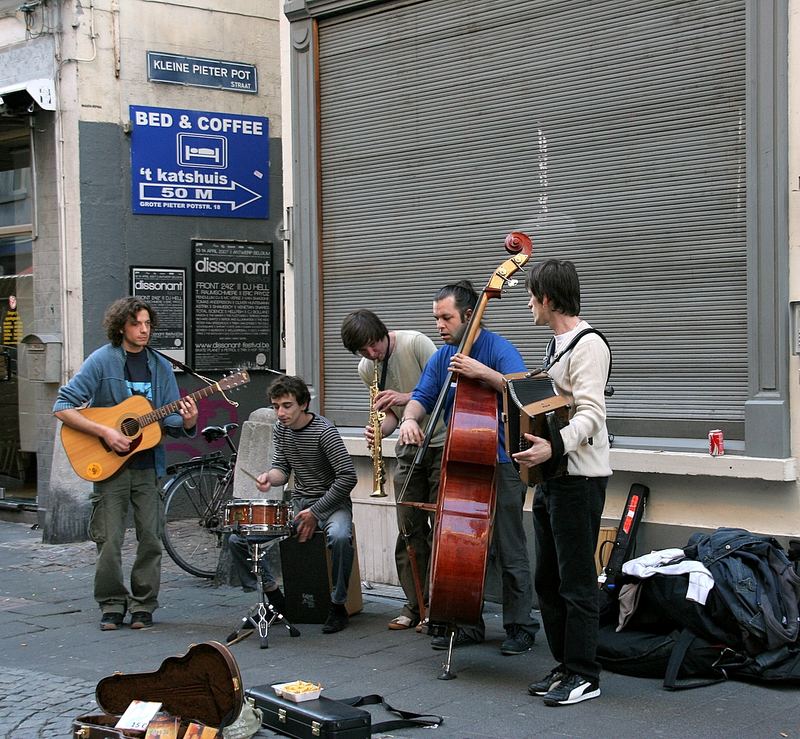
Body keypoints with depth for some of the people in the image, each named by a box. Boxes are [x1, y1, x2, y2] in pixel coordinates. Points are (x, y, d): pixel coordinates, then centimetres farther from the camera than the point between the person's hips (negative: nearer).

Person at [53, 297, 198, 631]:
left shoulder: (160, 367, 8)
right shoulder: (101, 361, -5)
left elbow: (171, 422, 9)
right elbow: (62, 407, -9)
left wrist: (187, 422, -14)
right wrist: (105, 431, -17)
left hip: (148, 466, 3)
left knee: (151, 538, 3)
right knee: (109, 541, -2)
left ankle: (143, 606, 15)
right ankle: (112, 605, 13)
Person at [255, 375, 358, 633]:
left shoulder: (323, 430, -19)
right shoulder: (281, 428, 2)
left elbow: (348, 476, -23)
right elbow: (282, 468, 7)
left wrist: (315, 511, -23)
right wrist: (270, 477, -19)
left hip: (331, 502, -6)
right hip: (298, 502, 6)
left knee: (339, 536, -38)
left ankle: (337, 606, -20)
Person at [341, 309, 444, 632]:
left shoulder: (415, 343, -15)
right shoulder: (367, 369, 4)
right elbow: (392, 414, 9)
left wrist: (406, 397, -28)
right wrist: (379, 429, -12)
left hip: (442, 444, -6)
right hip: (409, 450, 6)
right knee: (410, 529, 5)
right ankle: (414, 604, 13)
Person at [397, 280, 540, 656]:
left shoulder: (498, 349, -10)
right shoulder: (442, 357, 10)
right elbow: (422, 397, 5)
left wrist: (483, 372, -34)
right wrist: (409, 418, -17)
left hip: (501, 465, -7)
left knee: (510, 550, -2)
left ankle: (521, 626, 8)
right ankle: (469, 624, 20)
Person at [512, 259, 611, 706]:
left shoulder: (588, 346, -14)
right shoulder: (560, 344, 17)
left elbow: (590, 414, -24)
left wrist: (554, 447, -38)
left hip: (580, 479, -10)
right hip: (552, 476, 10)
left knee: (576, 581, -4)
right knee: (549, 579, 14)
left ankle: (585, 676, 4)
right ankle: (566, 666, 23)